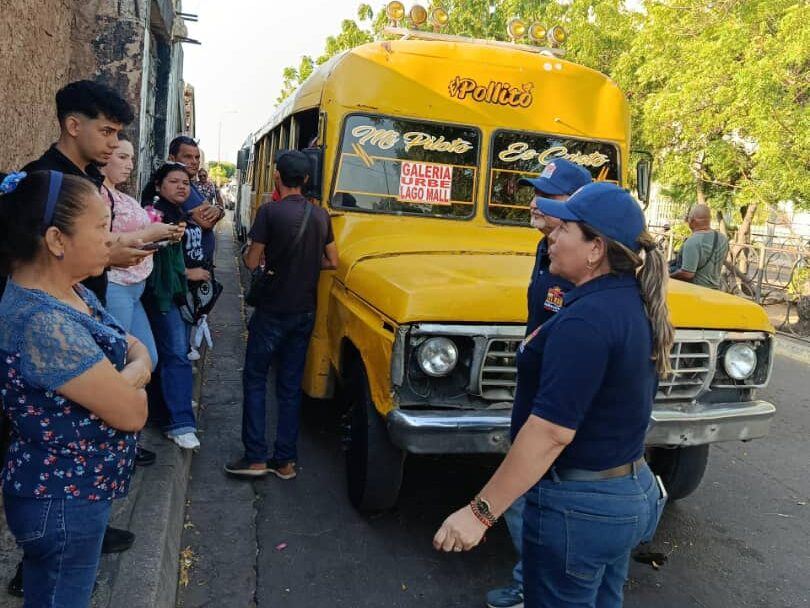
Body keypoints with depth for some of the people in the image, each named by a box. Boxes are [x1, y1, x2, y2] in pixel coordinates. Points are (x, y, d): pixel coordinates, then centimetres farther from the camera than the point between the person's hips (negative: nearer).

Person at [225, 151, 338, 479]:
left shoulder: (270, 211, -13)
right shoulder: (320, 215, 2)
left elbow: (252, 262, -11)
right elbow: (331, 262, 6)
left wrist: (249, 250, 10)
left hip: (273, 311, -5)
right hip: (305, 313, 5)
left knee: (254, 380, 8)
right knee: (291, 385, 11)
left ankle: (255, 458, 7)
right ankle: (285, 461, 15)